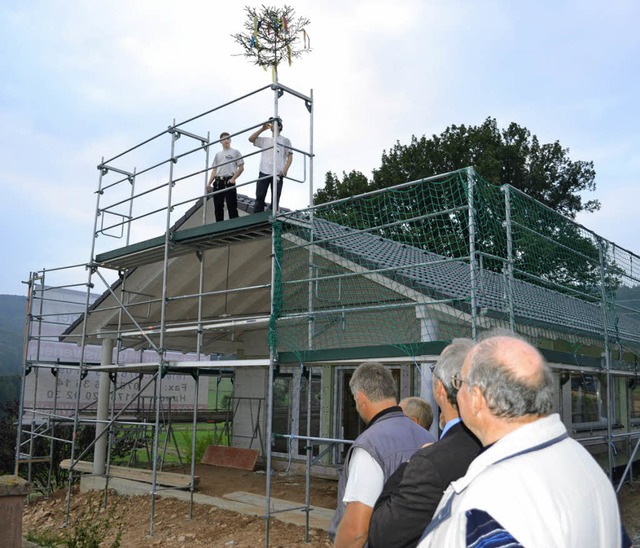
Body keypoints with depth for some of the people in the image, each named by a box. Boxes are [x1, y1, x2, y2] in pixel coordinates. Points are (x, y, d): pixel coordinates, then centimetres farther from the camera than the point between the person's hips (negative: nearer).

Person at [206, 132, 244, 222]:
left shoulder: (235, 152, 9)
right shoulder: (218, 154, 22)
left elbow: (241, 168, 2)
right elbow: (214, 170, 19)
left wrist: (233, 179, -11)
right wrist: (209, 183, 6)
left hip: (229, 181, -5)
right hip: (218, 182, 5)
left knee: (231, 206, -8)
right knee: (218, 206, 2)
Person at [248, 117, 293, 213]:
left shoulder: (285, 140, 10)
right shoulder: (265, 140, 21)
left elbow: (290, 156, 3)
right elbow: (251, 139, 14)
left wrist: (285, 170, -12)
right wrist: (262, 129, 10)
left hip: (277, 174, -3)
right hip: (263, 173, 3)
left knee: (275, 199, -3)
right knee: (259, 198, -2)